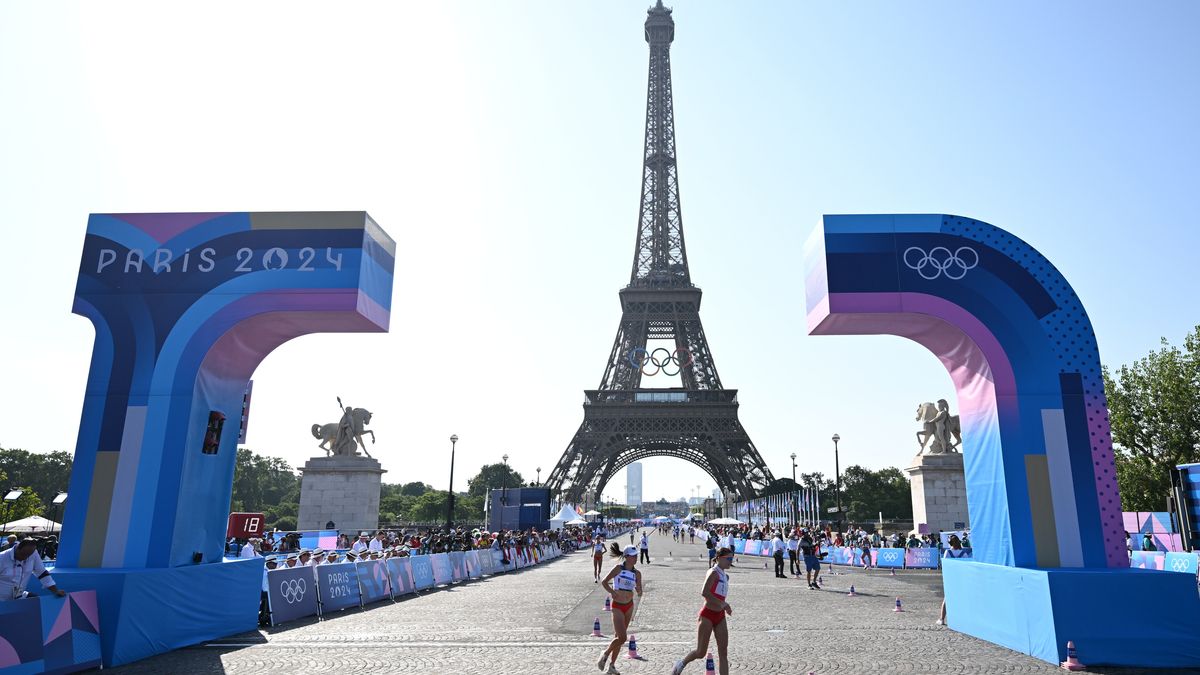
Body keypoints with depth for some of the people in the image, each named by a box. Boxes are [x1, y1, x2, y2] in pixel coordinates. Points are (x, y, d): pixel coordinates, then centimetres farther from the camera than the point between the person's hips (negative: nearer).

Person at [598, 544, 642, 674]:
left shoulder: (637, 573, 0)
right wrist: (612, 592, -21)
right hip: (618, 606, -5)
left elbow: (639, 593, 2)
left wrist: (638, 590, -19)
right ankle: (605, 654, 13)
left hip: (629, 606, 5)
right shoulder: (618, 568, -12)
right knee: (622, 638, -13)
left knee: (619, 637, 13)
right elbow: (604, 582, -9)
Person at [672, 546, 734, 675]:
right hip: (708, 615, -8)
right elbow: (704, 592, -28)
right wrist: (723, 604, -24)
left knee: (723, 653, 2)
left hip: (720, 616, 8)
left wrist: (725, 606, 8)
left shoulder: (725, 576, 12)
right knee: (701, 652, 2)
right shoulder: (713, 572, -14)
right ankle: (681, 664, 29)